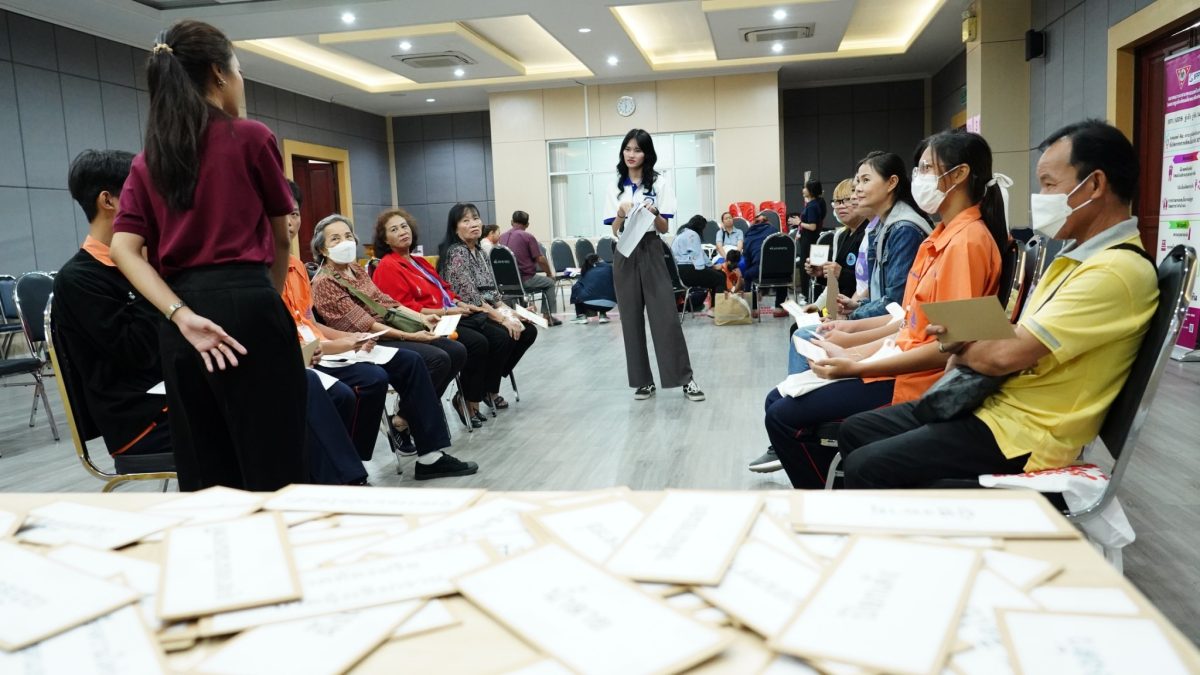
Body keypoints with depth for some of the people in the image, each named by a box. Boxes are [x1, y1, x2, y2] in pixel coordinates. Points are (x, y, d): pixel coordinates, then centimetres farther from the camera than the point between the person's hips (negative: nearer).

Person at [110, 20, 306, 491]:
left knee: (204, 474, 11)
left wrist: (182, 316, -8)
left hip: (180, 326, 6)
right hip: (246, 310, -5)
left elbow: (124, 249, 1)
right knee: (273, 466, -1)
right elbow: (281, 239, 10)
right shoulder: (251, 137, 1)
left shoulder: (148, 159, 14)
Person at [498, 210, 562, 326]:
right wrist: (550, 274, 9)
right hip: (525, 280, -6)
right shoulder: (528, 237, -9)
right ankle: (550, 316, 16)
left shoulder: (502, 237, 8)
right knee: (549, 283, 19)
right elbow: (540, 260, -10)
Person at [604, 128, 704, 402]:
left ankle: (686, 379, 0)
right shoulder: (615, 186, 8)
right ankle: (642, 380, 13)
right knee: (632, 319, 4)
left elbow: (664, 228, 0)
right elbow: (615, 231, 4)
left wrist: (654, 213, -20)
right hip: (625, 255, 2)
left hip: (651, 252, -2)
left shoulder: (660, 182, 2)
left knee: (666, 316, -7)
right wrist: (621, 212, -15)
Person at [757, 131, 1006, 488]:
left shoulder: (967, 240, -16)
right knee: (778, 400, 4)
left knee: (785, 417, -15)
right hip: (900, 360, 10)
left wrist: (857, 366, -21)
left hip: (915, 380, -10)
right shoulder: (943, 234, 14)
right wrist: (851, 351, 6)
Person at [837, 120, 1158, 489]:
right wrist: (968, 341, -7)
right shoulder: (1080, 257, 14)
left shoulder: (1117, 271, -19)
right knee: (855, 431, 8)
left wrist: (959, 346, -3)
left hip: (1024, 434, -10)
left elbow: (1008, 354, -25)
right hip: (997, 402, 10)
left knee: (865, 468, -19)